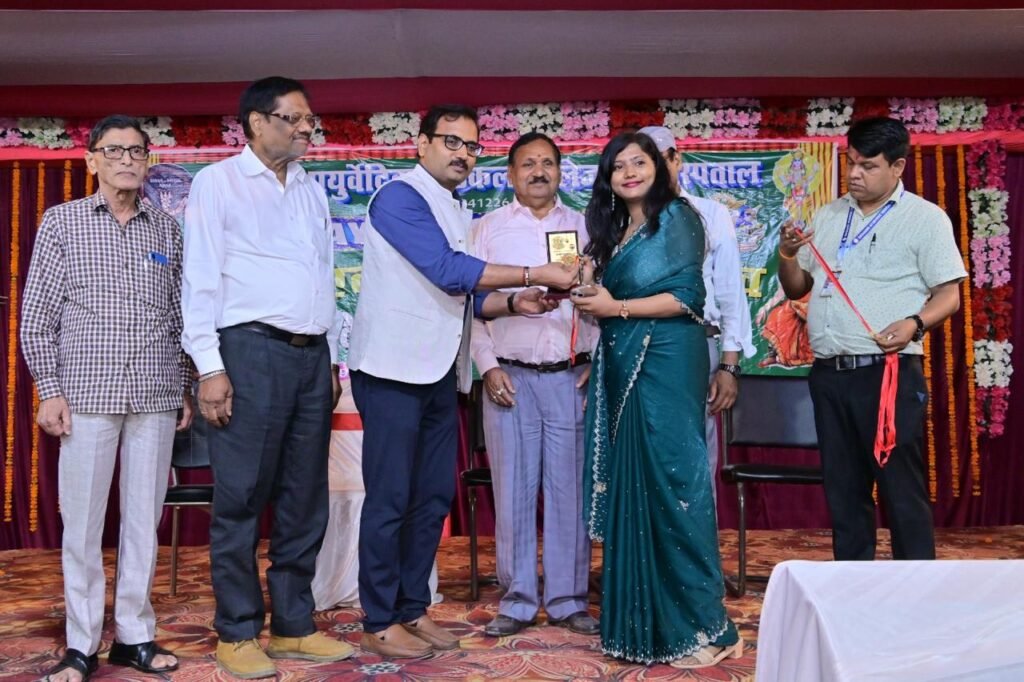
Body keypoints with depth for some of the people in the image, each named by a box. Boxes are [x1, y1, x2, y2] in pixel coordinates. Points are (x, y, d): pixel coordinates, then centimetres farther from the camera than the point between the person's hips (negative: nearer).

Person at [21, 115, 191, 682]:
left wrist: (184, 389, 10)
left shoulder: (166, 230, 11)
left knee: (144, 518, 6)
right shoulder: (61, 222, 5)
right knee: (82, 520, 2)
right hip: (88, 395, -2)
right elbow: (35, 316, 3)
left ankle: (134, 635, 18)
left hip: (155, 398, 2)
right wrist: (50, 390, -3)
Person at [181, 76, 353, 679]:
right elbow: (201, 278, -4)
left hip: (311, 355, 6)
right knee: (241, 499, 0)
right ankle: (237, 633, 13)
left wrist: (331, 358, 15)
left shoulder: (313, 190, 18)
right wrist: (210, 367, -11)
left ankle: (294, 625, 20)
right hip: (251, 351, -6)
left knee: (305, 499, 9)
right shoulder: (219, 182, 1)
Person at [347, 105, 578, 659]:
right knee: (390, 499, -1)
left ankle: (413, 609, 22)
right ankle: (378, 623, 10)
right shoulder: (400, 198, -9)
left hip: (439, 374, 8)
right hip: (394, 370, -8)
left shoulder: (458, 213, 17)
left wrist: (514, 303, 0)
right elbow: (448, 272, -20)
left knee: (433, 499, 10)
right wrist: (534, 273, -18)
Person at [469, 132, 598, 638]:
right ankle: (517, 601, 15)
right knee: (513, 491, 3)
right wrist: (487, 365, -4)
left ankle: (567, 600, 15)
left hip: (572, 376, 1)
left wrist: (599, 363, -2)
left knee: (570, 489, 4)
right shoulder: (488, 229, 9)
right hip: (509, 377, 0)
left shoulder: (584, 228, 11)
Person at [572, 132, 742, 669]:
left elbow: (687, 297, -11)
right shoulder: (613, 230, 19)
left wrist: (617, 308, -11)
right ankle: (642, 619, 15)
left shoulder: (677, 216, -2)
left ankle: (702, 626, 2)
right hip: (621, 367, 7)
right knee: (629, 488, 6)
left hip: (665, 362, -7)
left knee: (671, 483, -7)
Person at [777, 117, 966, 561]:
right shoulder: (828, 217, 15)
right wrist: (787, 256, -2)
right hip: (828, 374, 5)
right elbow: (796, 289, 18)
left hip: (888, 373, -5)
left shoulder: (924, 218, 0)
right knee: (843, 489, 12)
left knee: (902, 490, -2)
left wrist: (915, 323, -23)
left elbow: (949, 294, -4)